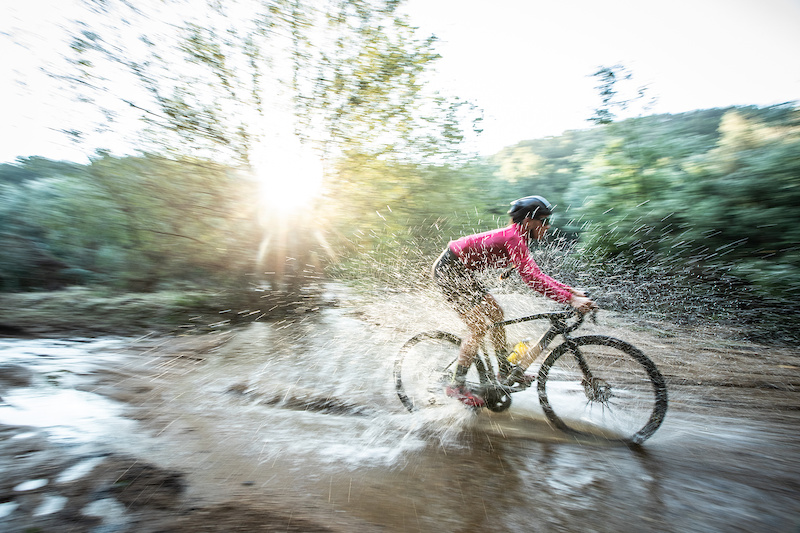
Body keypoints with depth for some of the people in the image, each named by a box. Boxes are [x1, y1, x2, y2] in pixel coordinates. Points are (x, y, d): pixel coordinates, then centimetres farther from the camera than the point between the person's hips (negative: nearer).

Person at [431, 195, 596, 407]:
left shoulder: (517, 237, 8)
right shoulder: (513, 236, -22)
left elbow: (536, 274, 11)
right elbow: (531, 278, -31)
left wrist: (571, 290, 6)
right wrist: (570, 299, -31)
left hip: (461, 272, 10)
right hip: (448, 270, -10)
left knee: (495, 313, 13)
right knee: (479, 326, -10)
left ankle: (506, 370, 27)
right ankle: (457, 385, 2)